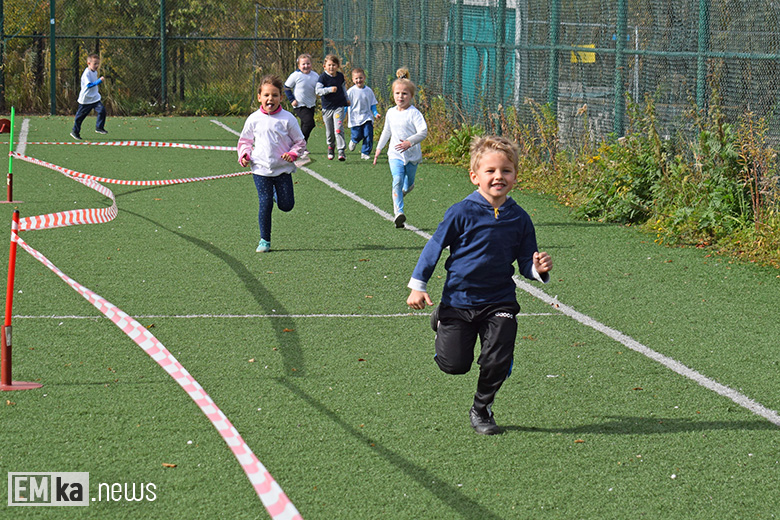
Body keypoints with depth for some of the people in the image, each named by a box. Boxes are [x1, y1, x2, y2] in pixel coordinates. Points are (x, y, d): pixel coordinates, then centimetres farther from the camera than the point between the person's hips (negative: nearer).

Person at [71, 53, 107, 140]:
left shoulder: (95, 72, 7)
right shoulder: (86, 73, -20)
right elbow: (89, 85, -30)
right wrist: (99, 81, -35)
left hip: (95, 98, 7)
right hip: (85, 99, -7)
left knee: (102, 110, -12)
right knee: (80, 116, 5)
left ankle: (99, 127, 0)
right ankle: (75, 132, 20)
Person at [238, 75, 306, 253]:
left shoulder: (287, 119, -4)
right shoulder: (254, 119, 0)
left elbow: (300, 142, 5)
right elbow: (245, 140, 14)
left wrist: (292, 154, -12)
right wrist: (244, 155, -3)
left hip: (283, 169, 0)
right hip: (261, 169, 0)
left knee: (286, 205, 2)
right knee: (265, 205, -3)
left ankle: (276, 193, 36)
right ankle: (264, 240, 10)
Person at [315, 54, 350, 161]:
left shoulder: (340, 76, 4)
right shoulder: (323, 77, -9)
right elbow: (318, 90, -19)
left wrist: (346, 99, 29)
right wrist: (330, 89, -32)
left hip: (339, 106, 1)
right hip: (327, 108, -1)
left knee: (338, 129, -13)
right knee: (329, 131, 9)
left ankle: (342, 151, -14)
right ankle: (331, 147, 34)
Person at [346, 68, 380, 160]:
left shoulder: (368, 90, 4)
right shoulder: (351, 91, -5)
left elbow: (372, 104, 11)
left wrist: (375, 114, -4)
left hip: (367, 117, 2)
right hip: (355, 119, -2)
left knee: (368, 135, -7)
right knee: (357, 136, -5)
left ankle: (365, 153, 6)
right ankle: (353, 141, 32)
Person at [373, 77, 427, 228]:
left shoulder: (414, 113, -12)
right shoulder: (391, 113, 7)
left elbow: (423, 131, -21)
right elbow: (386, 131, 23)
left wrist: (409, 142, -35)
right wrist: (379, 148, 28)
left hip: (412, 155, -2)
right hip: (395, 155, 2)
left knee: (408, 184, 13)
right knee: (397, 180, -19)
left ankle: (398, 195, 50)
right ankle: (398, 212, -25)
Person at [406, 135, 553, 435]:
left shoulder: (519, 219, -1)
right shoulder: (462, 213, -11)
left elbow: (525, 263, 7)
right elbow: (435, 246, -4)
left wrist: (538, 269, -16)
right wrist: (418, 287, -6)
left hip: (499, 302, 2)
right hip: (459, 298, -2)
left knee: (497, 363, -8)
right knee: (455, 364, 0)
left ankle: (481, 410, 20)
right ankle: (442, 322, 34)